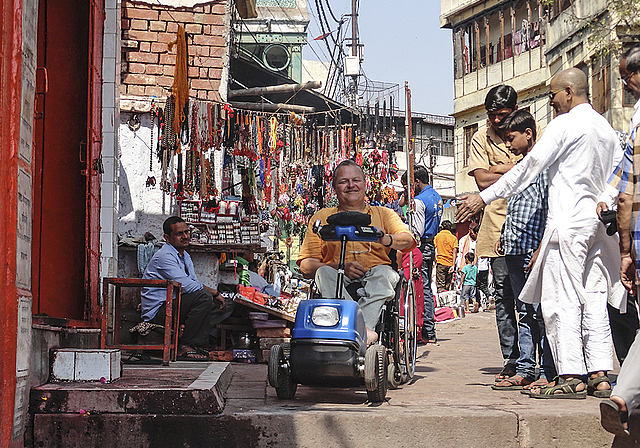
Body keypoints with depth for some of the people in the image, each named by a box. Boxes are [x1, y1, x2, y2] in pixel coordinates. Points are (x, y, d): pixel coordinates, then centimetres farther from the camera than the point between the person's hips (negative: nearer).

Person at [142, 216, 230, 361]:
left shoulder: (185, 256, 16)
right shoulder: (164, 256, -16)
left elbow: (195, 284, 11)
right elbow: (187, 286, -24)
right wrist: (215, 293, -16)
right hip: (157, 312, -10)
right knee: (204, 297, -28)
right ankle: (184, 347, -21)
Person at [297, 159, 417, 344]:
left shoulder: (384, 214, 20)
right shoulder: (322, 218, 18)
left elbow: (408, 240, 0)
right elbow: (306, 266, 7)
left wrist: (387, 239, -25)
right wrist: (341, 267, -12)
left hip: (372, 277, 0)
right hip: (337, 276, 0)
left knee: (383, 273, -31)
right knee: (324, 272, -31)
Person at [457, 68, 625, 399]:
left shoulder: (565, 124, -7)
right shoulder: (607, 130, 18)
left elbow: (529, 167, -10)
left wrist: (484, 197, -7)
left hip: (568, 222, -8)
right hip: (598, 222, 8)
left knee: (561, 299, -7)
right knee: (593, 297, 7)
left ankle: (571, 377, -11)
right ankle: (599, 373, 4)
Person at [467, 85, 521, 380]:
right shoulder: (481, 138, 10)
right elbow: (482, 179, -2)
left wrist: (501, 170, -7)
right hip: (499, 224, 1)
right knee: (503, 293, 2)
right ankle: (511, 360, 9)